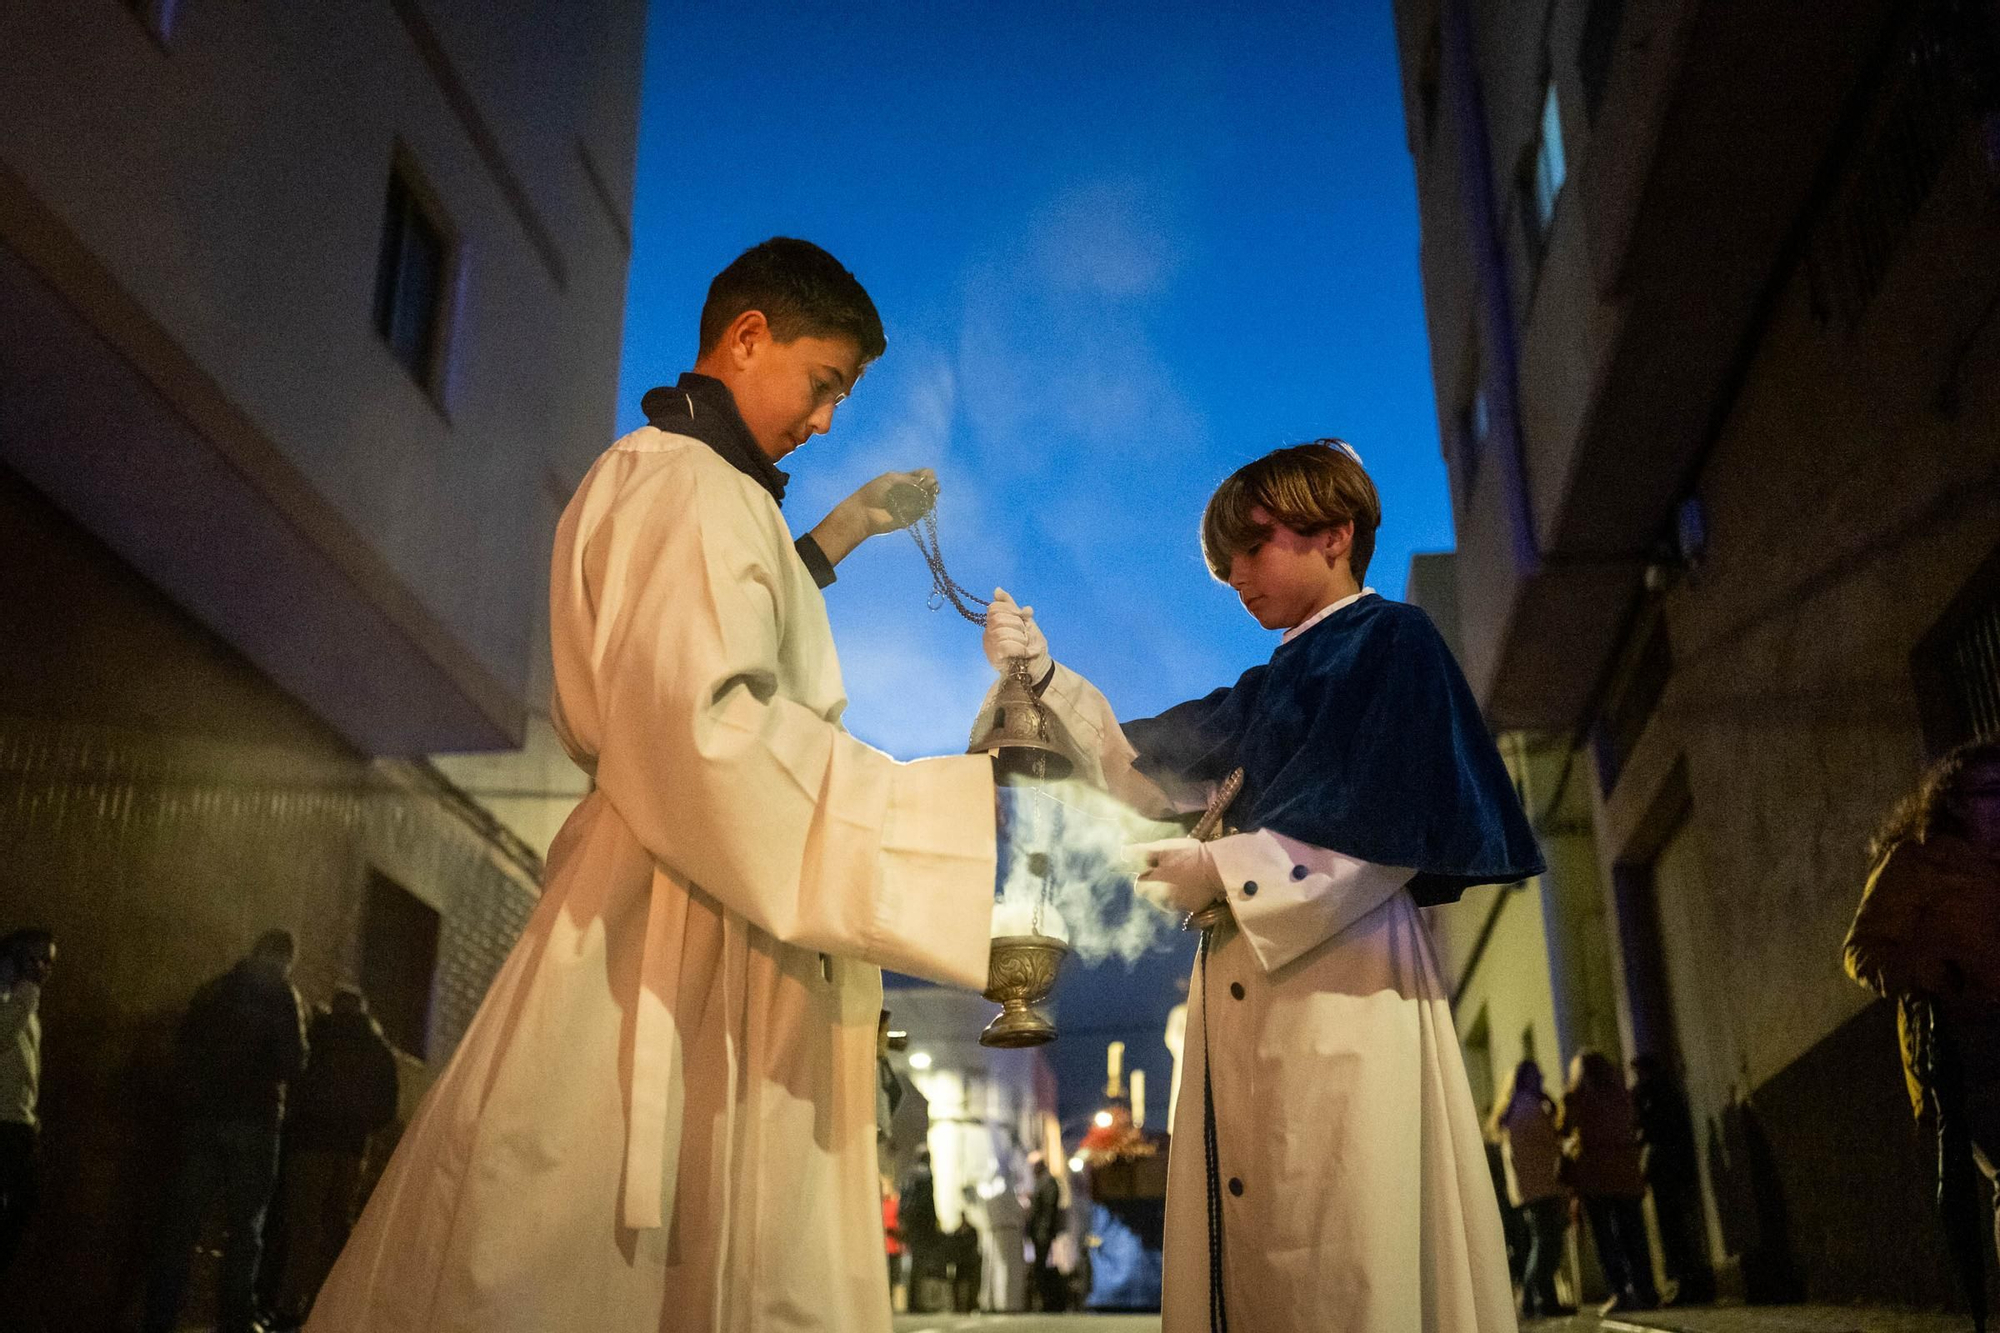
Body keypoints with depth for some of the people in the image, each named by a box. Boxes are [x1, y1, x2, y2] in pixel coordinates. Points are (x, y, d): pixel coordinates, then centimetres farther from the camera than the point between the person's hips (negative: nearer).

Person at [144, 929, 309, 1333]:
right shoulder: (280, 997, -5)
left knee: (181, 1222, 6)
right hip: (252, 1120, -4)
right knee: (245, 1225, 3)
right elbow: (292, 1063, -10)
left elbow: (183, 1050, 13)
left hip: (201, 1116, 4)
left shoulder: (211, 992, 11)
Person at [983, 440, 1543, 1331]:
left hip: (1339, 986, -8)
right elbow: (1146, 771, 24)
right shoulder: (1271, 688, 25)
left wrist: (1222, 871, -8)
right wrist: (1044, 678, 11)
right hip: (1252, 994, 8)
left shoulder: (1391, 642, 2)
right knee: (1251, 1253, 3)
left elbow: (1390, 835, -10)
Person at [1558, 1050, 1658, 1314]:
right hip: (1626, 1172, 4)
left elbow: (1562, 1129, 2)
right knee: (1633, 1235, 7)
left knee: (1604, 1236, -3)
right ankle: (1645, 1290, 2)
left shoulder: (1575, 1095, 0)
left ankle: (1621, 1293, -10)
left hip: (1593, 1172, -4)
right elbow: (1631, 1129, 15)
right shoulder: (1621, 1093, 13)